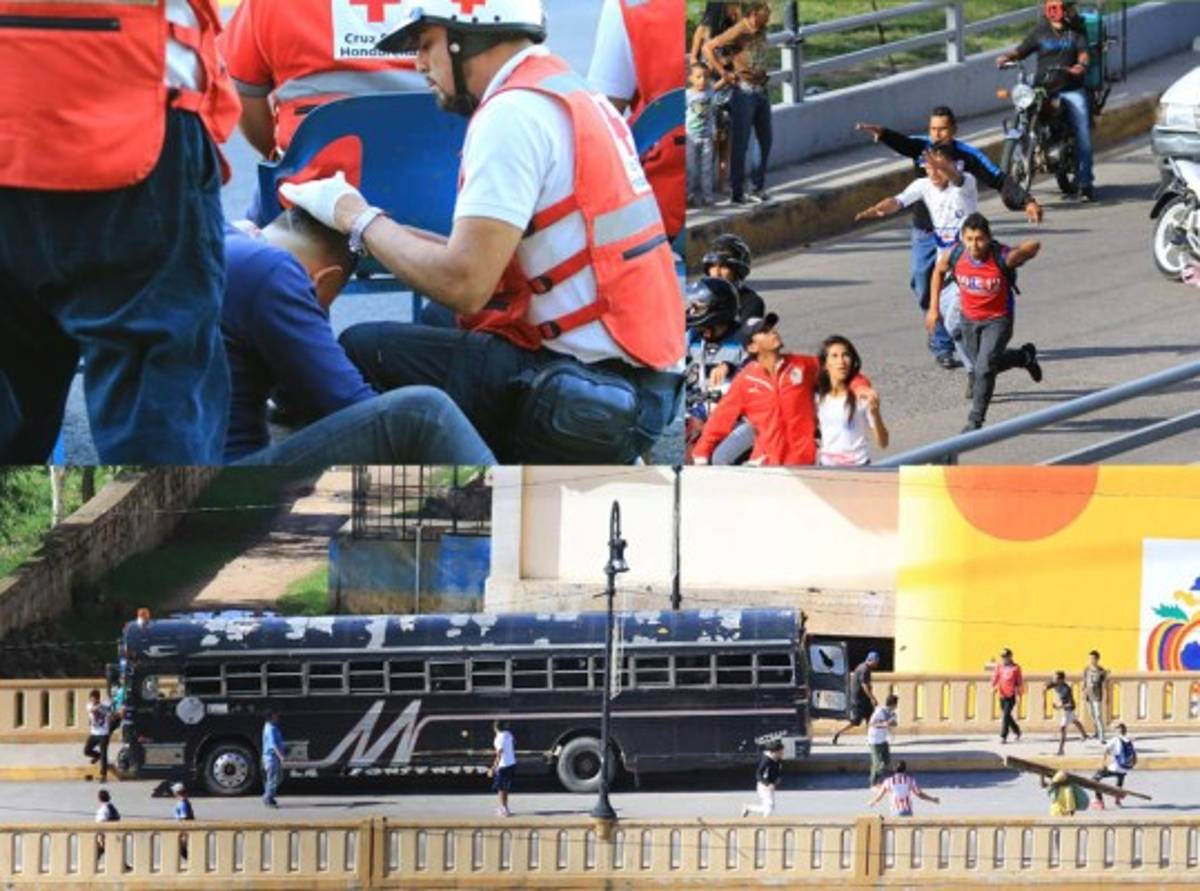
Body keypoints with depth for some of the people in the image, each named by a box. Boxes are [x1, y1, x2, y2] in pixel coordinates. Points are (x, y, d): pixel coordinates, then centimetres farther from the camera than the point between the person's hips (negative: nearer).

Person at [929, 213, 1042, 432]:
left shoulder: (1003, 257, -29)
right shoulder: (953, 256, -18)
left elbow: (1034, 246, -15)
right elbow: (939, 272, 5)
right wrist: (934, 307, 5)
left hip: (998, 319, -5)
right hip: (969, 319, 5)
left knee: (984, 368, -19)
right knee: (977, 367, 19)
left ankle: (975, 420, -6)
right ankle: (1024, 357, 45)